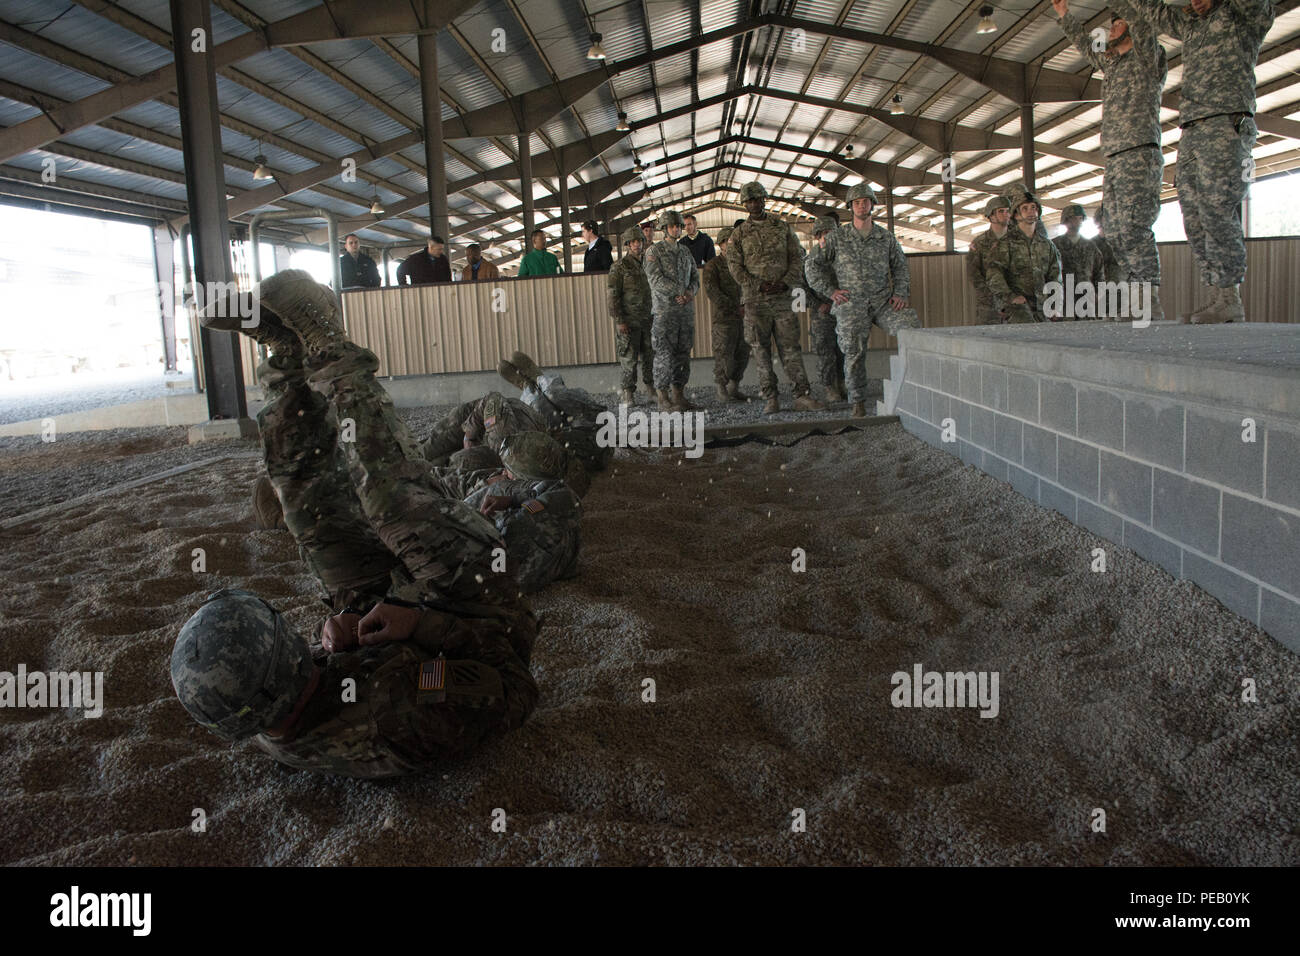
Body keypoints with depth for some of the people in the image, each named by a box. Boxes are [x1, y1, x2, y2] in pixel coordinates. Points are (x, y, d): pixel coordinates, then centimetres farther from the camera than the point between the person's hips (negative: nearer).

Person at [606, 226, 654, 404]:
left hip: (648, 319, 5)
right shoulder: (620, 267, -9)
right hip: (628, 321, -5)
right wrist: (619, 321, -16)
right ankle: (628, 392, 8)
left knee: (649, 355, 9)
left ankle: (650, 386, 22)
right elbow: (612, 295, -12)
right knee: (629, 357, -1)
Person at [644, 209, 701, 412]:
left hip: (686, 310, 6)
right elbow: (656, 278, -13)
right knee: (664, 355, -7)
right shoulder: (654, 251, -2)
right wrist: (680, 292, -19)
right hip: (665, 310, -6)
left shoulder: (685, 252, 17)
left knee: (683, 354, 6)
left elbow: (695, 276, 13)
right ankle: (663, 398, -1)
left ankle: (679, 396, 11)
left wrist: (691, 291, -9)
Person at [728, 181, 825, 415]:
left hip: (783, 297, 0)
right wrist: (758, 285, -12)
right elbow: (734, 265, 0)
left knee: (790, 346, -2)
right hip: (754, 299, 0)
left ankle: (802, 396, -2)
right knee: (761, 350, 0)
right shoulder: (739, 233, 8)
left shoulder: (783, 227, 11)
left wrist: (785, 282, -10)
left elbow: (797, 257, 7)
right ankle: (771, 399, 6)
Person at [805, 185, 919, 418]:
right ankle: (858, 403, 10)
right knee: (854, 352, -4)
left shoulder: (886, 236, 10)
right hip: (852, 305, -1)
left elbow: (900, 266, 19)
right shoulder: (837, 236, 4)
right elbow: (813, 265, 7)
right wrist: (830, 291, 0)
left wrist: (901, 293, 4)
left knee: (912, 324, -22)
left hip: (883, 301, 2)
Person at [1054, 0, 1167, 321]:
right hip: (1115, 160, 8)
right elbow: (1088, 48, 41)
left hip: (1139, 154, -8)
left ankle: (1151, 304, -22)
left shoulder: (1147, 56, 5)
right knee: (1118, 234, 2)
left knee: (1135, 228, -19)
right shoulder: (1112, 64, 26)